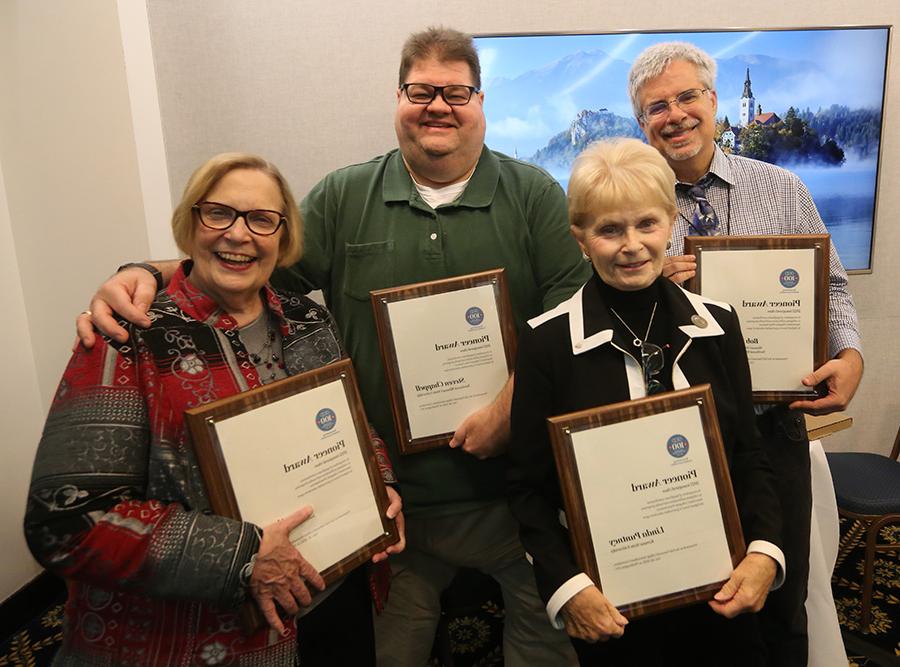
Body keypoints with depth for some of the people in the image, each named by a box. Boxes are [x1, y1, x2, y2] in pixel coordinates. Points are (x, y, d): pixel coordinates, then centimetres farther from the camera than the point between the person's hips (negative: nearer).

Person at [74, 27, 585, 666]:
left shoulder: (534, 195, -1)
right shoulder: (344, 198, 4)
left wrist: (507, 411, -18)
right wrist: (144, 275, -18)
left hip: (515, 481, -1)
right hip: (391, 488, 2)